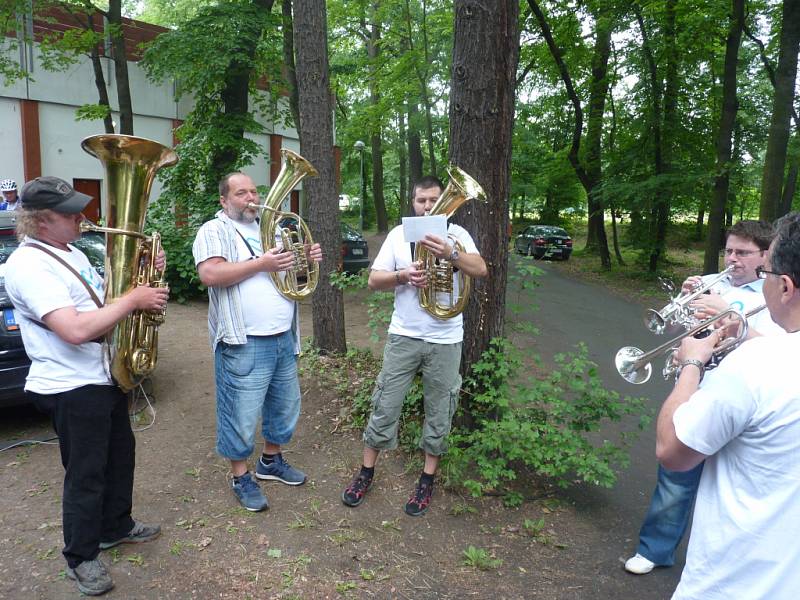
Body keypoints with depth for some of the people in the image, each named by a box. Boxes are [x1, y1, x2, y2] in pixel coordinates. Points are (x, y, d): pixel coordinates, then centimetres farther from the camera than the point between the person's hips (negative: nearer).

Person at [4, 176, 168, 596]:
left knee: (120, 454, 22)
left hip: (104, 376, 10)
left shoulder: (68, 252, 10)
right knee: (86, 475, 5)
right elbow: (76, 330, -32)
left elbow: (100, 300, 20)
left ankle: (115, 527, 42)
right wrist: (133, 300, -24)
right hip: (72, 388, -9)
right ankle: (81, 558, 26)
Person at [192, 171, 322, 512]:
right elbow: (210, 274, -21)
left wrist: (307, 260, 2)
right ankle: (241, 478, 21)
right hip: (244, 343, -8)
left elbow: (288, 271, 24)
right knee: (241, 414, 2)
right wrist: (261, 264, -22)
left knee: (285, 405, 18)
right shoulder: (215, 231, -5)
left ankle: (271, 460, 39)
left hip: (284, 337, 8)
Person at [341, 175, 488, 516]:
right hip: (403, 337, 1)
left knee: (439, 412, 9)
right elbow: (374, 280, 2)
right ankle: (367, 472, 23)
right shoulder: (398, 234, 5)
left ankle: (427, 479, 25)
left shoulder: (455, 233, 0)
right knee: (385, 406, 6)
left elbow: (480, 270, -16)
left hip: (445, 340, -1)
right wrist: (402, 276, -17)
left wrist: (450, 253, -33)